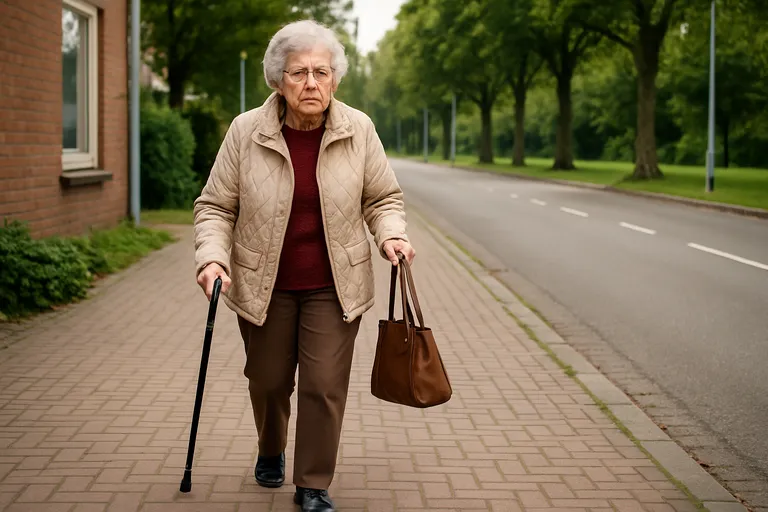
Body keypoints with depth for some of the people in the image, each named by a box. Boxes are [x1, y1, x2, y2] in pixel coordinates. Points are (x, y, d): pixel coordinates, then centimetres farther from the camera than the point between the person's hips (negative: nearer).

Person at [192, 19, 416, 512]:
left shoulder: (359, 130, -7)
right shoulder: (246, 131, -10)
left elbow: (383, 197, 5)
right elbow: (216, 206, -3)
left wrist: (391, 234, -14)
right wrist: (212, 256, -18)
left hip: (334, 286, 0)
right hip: (263, 285, 0)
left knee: (326, 386, -1)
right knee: (269, 380, 15)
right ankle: (271, 451, 45)